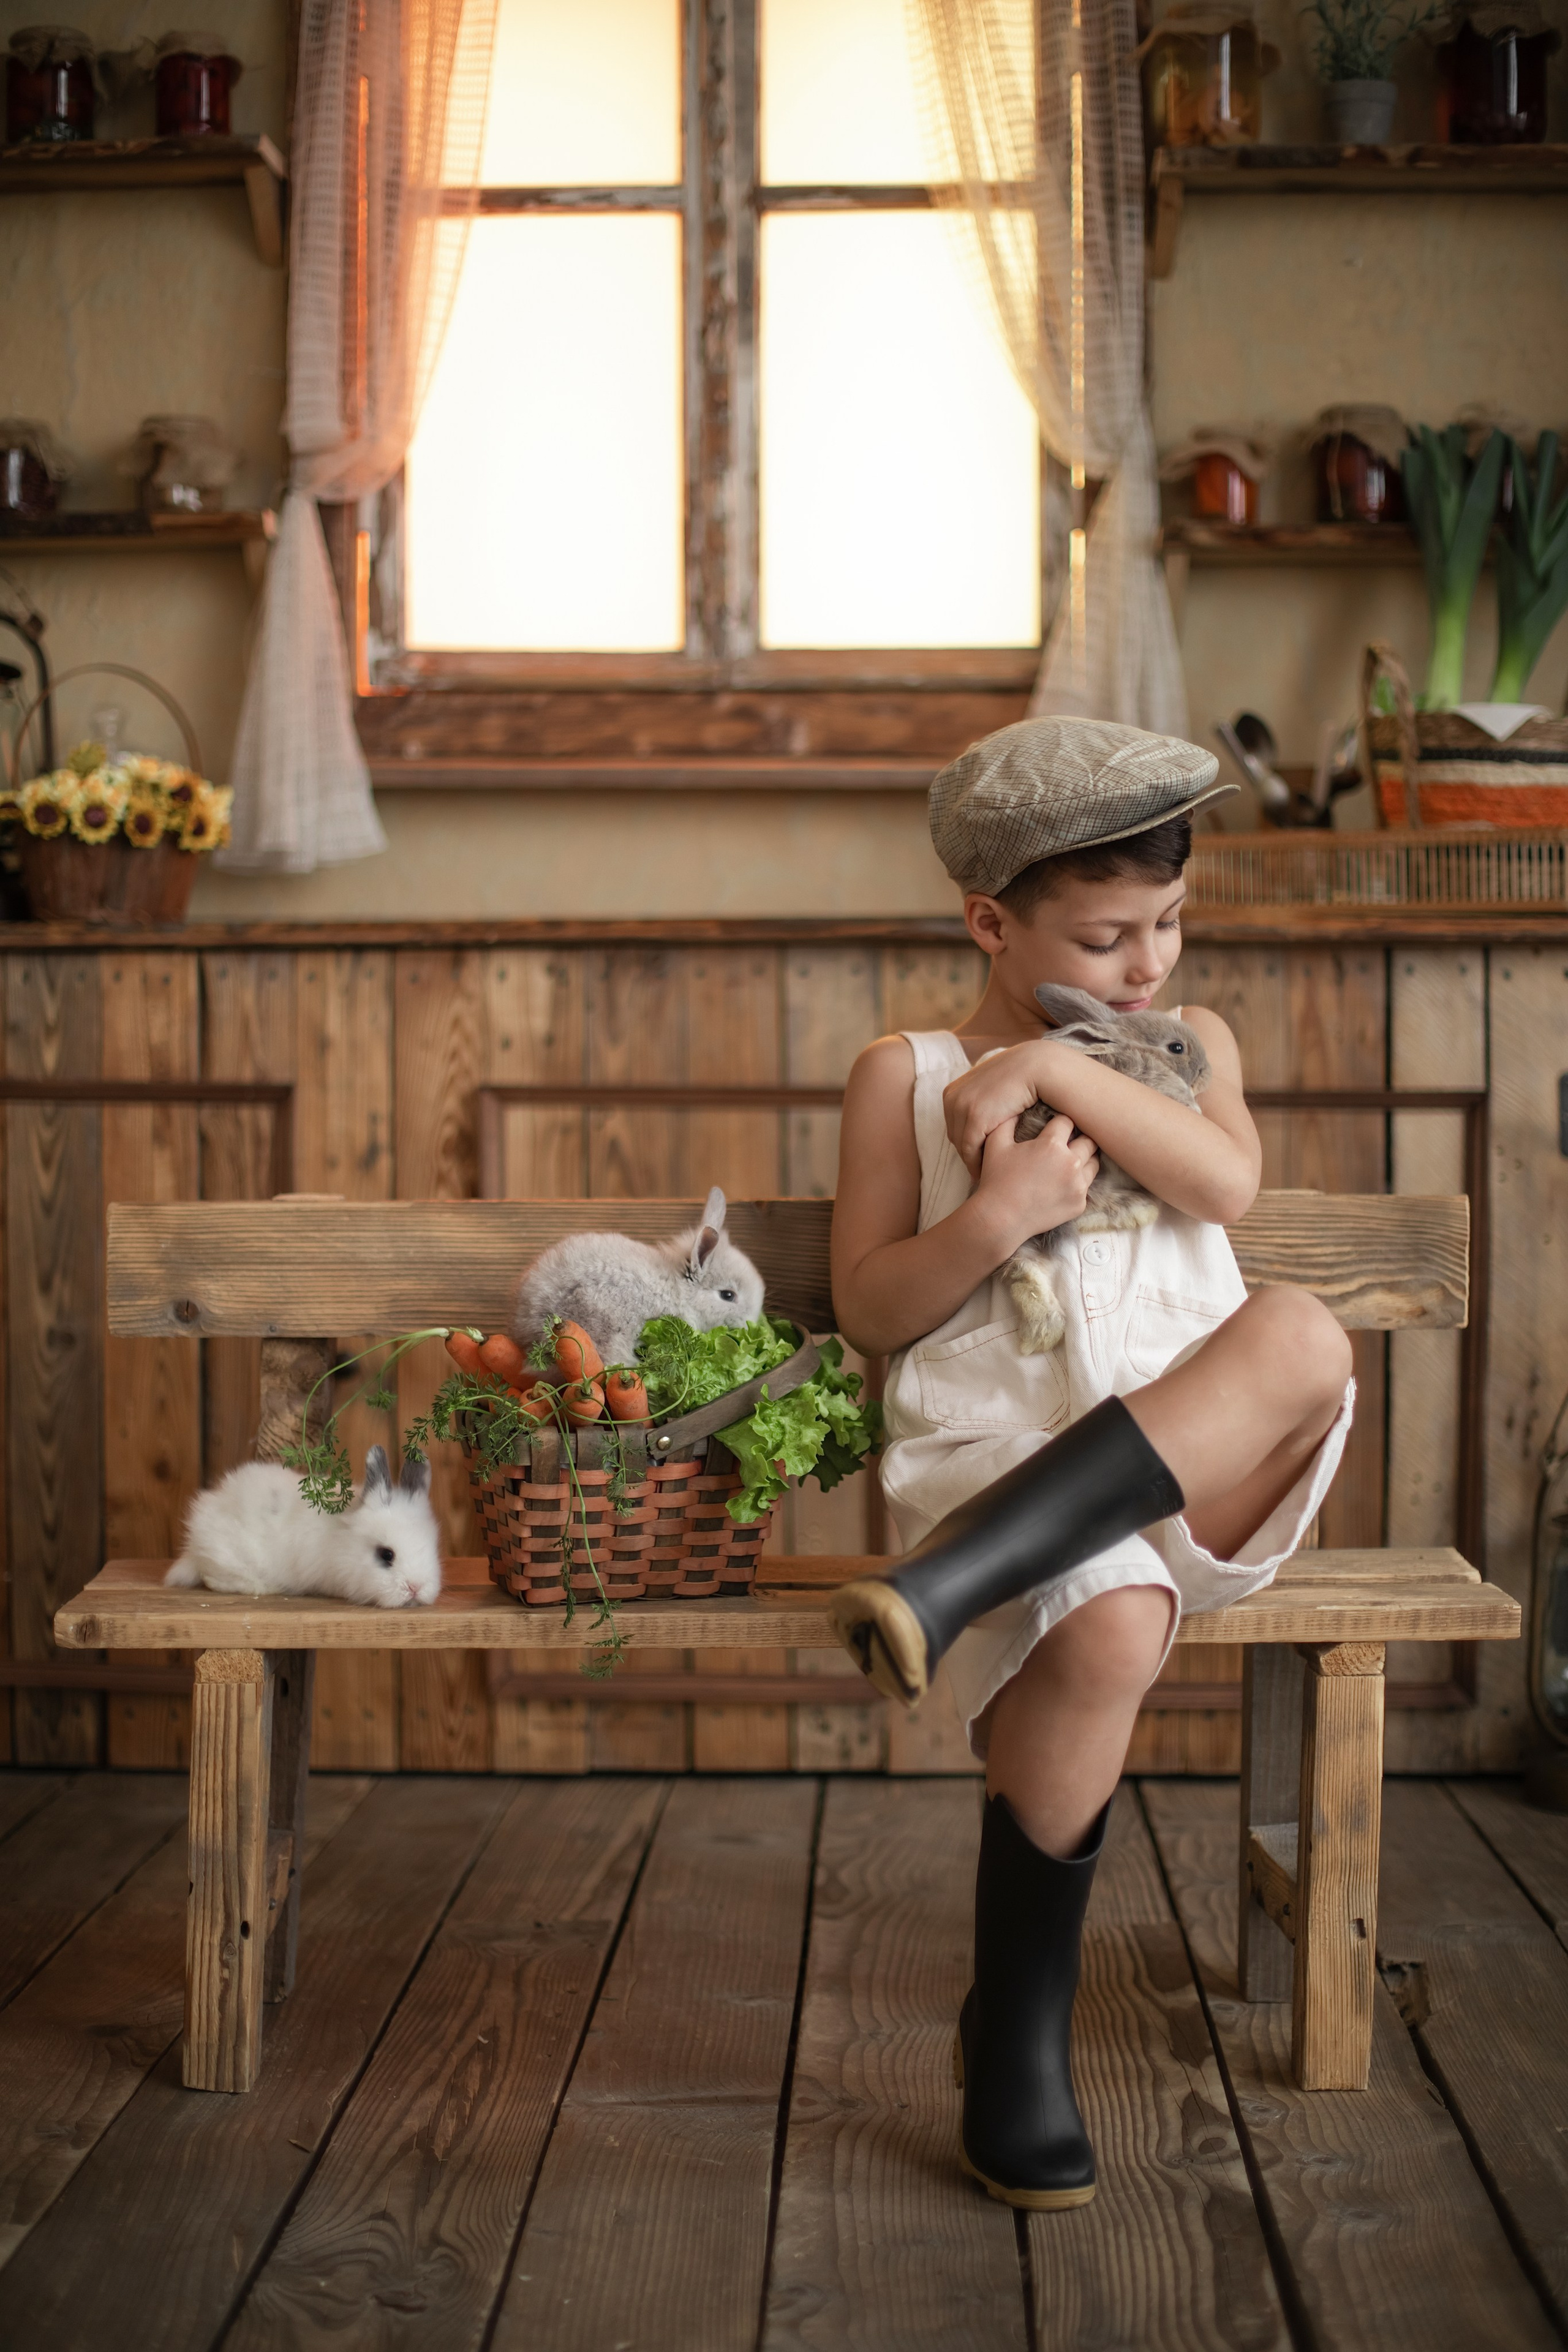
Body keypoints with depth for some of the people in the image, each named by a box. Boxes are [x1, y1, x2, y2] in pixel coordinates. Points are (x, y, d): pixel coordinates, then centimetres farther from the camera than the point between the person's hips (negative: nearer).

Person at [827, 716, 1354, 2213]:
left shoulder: (1185, 1045, 21)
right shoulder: (907, 1075, 13)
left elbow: (1227, 1182, -1)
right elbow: (867, 1311, 6)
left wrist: (1055, 1067, -8)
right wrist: (996, 1216, -10)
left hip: (1194, 1462, 3)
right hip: (995, 1444, -2)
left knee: (1304, 1341, -33)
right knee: (1109, 1636, -36)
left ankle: (956, 1583, -37)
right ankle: (1013, 2041, -14)